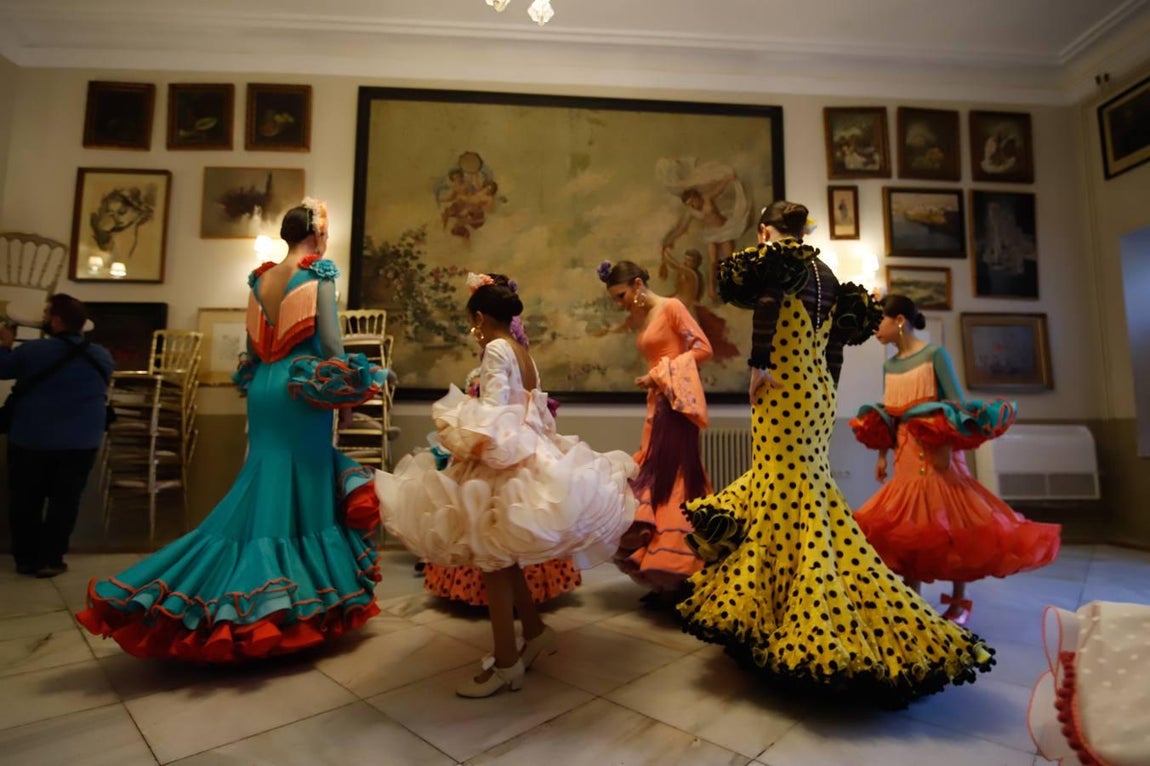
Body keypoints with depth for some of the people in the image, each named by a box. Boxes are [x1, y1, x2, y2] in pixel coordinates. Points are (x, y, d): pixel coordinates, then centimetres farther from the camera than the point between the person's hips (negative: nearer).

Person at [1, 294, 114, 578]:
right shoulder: (102, 357, -3)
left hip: (30, 441, -1)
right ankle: (49, 561, 14)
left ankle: (25, 559, 23)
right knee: (64, 502, 9)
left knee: (25, 501, 14)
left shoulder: (32, 350, -12)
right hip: (80, 443, 1)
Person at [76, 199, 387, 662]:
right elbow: (330, 340, -11)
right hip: (304, 390, -7)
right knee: (304, 487, 1)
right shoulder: (319, 273, -7)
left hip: (263, 387, 7)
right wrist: (344, 386, -1)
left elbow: (254, 343, 15)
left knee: (263, 482, 14)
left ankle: (229, 593, 16)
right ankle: (297, 599, 11)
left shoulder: (260, 277, 13)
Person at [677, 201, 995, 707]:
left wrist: (759, 365, -17)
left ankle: (815, 632, -2)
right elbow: (835, 346, 18)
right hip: (820, 394, 8)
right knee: (797, 485, 16)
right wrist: (826, 396, 21)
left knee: (787, 497, -6)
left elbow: (765, 304, -22)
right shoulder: (826, 274, 19)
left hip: (782, 390, -8)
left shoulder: (771, 258, -1)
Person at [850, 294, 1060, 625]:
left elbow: (958, 403, -10)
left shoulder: (934, 353, -6)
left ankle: (959, 602, 15)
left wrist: (948, 446, -19)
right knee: (906, 525, 6)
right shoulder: (889, 366, 11)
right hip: (906, 455, 6)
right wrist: (882, 455, 10)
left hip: (938, 452, -6)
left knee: (952, 522, 1)